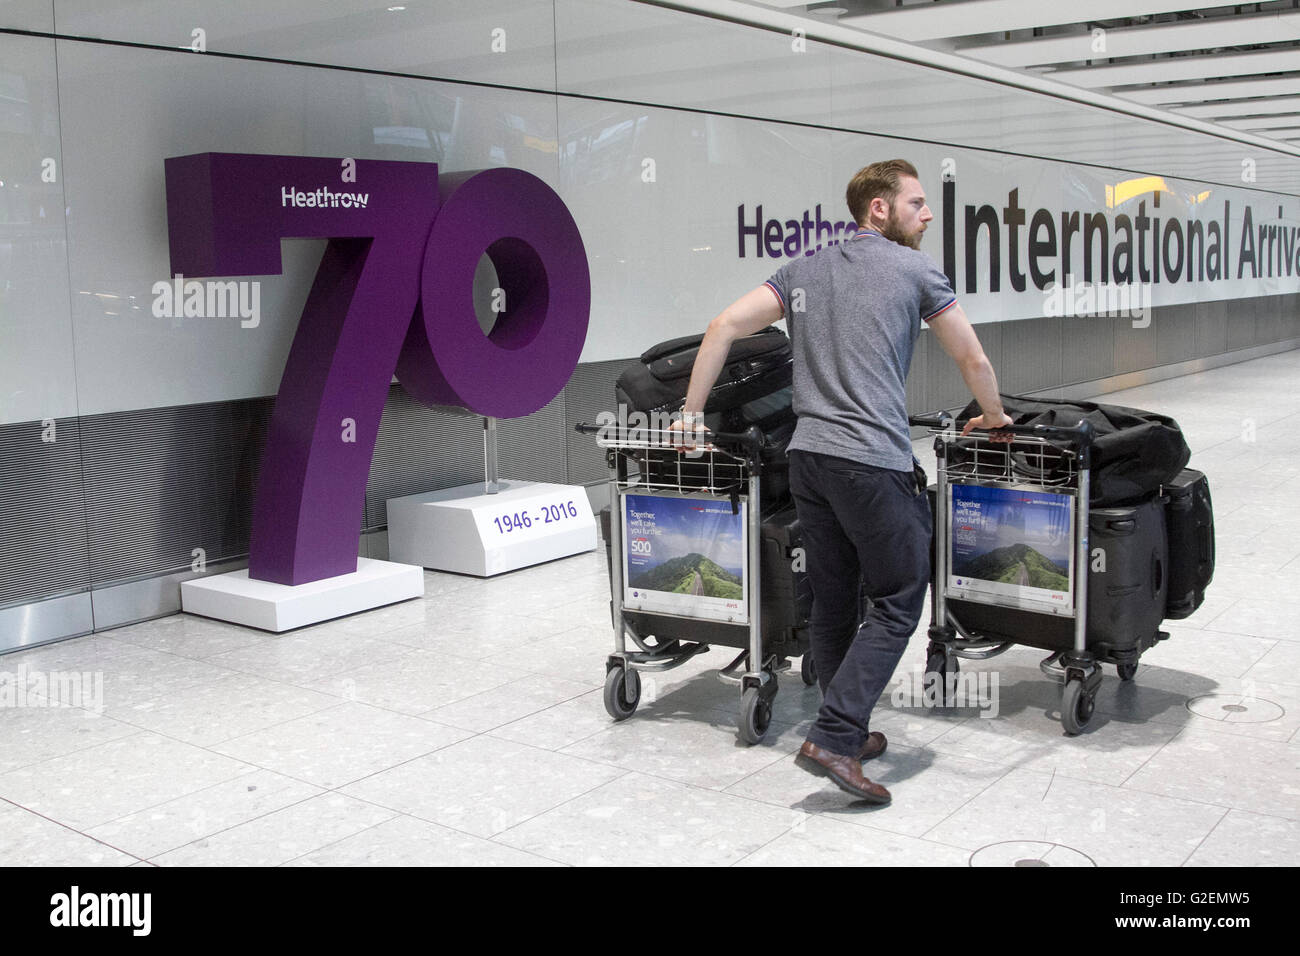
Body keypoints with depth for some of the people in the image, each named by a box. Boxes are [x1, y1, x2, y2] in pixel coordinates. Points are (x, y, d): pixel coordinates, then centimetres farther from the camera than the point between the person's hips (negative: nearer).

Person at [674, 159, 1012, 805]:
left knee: (833, 601, 15)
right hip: (874, 461, -6)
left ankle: (848, 733, 25)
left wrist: (692, 413, 11)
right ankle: (833, 738, -6)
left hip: (807, 455, 7)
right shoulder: (913, 269, 2)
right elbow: (973, 361, 9)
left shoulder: (805, 270, 17)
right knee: (898, 600, 2)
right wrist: (992, 419, 27)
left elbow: (725, 325, 8)